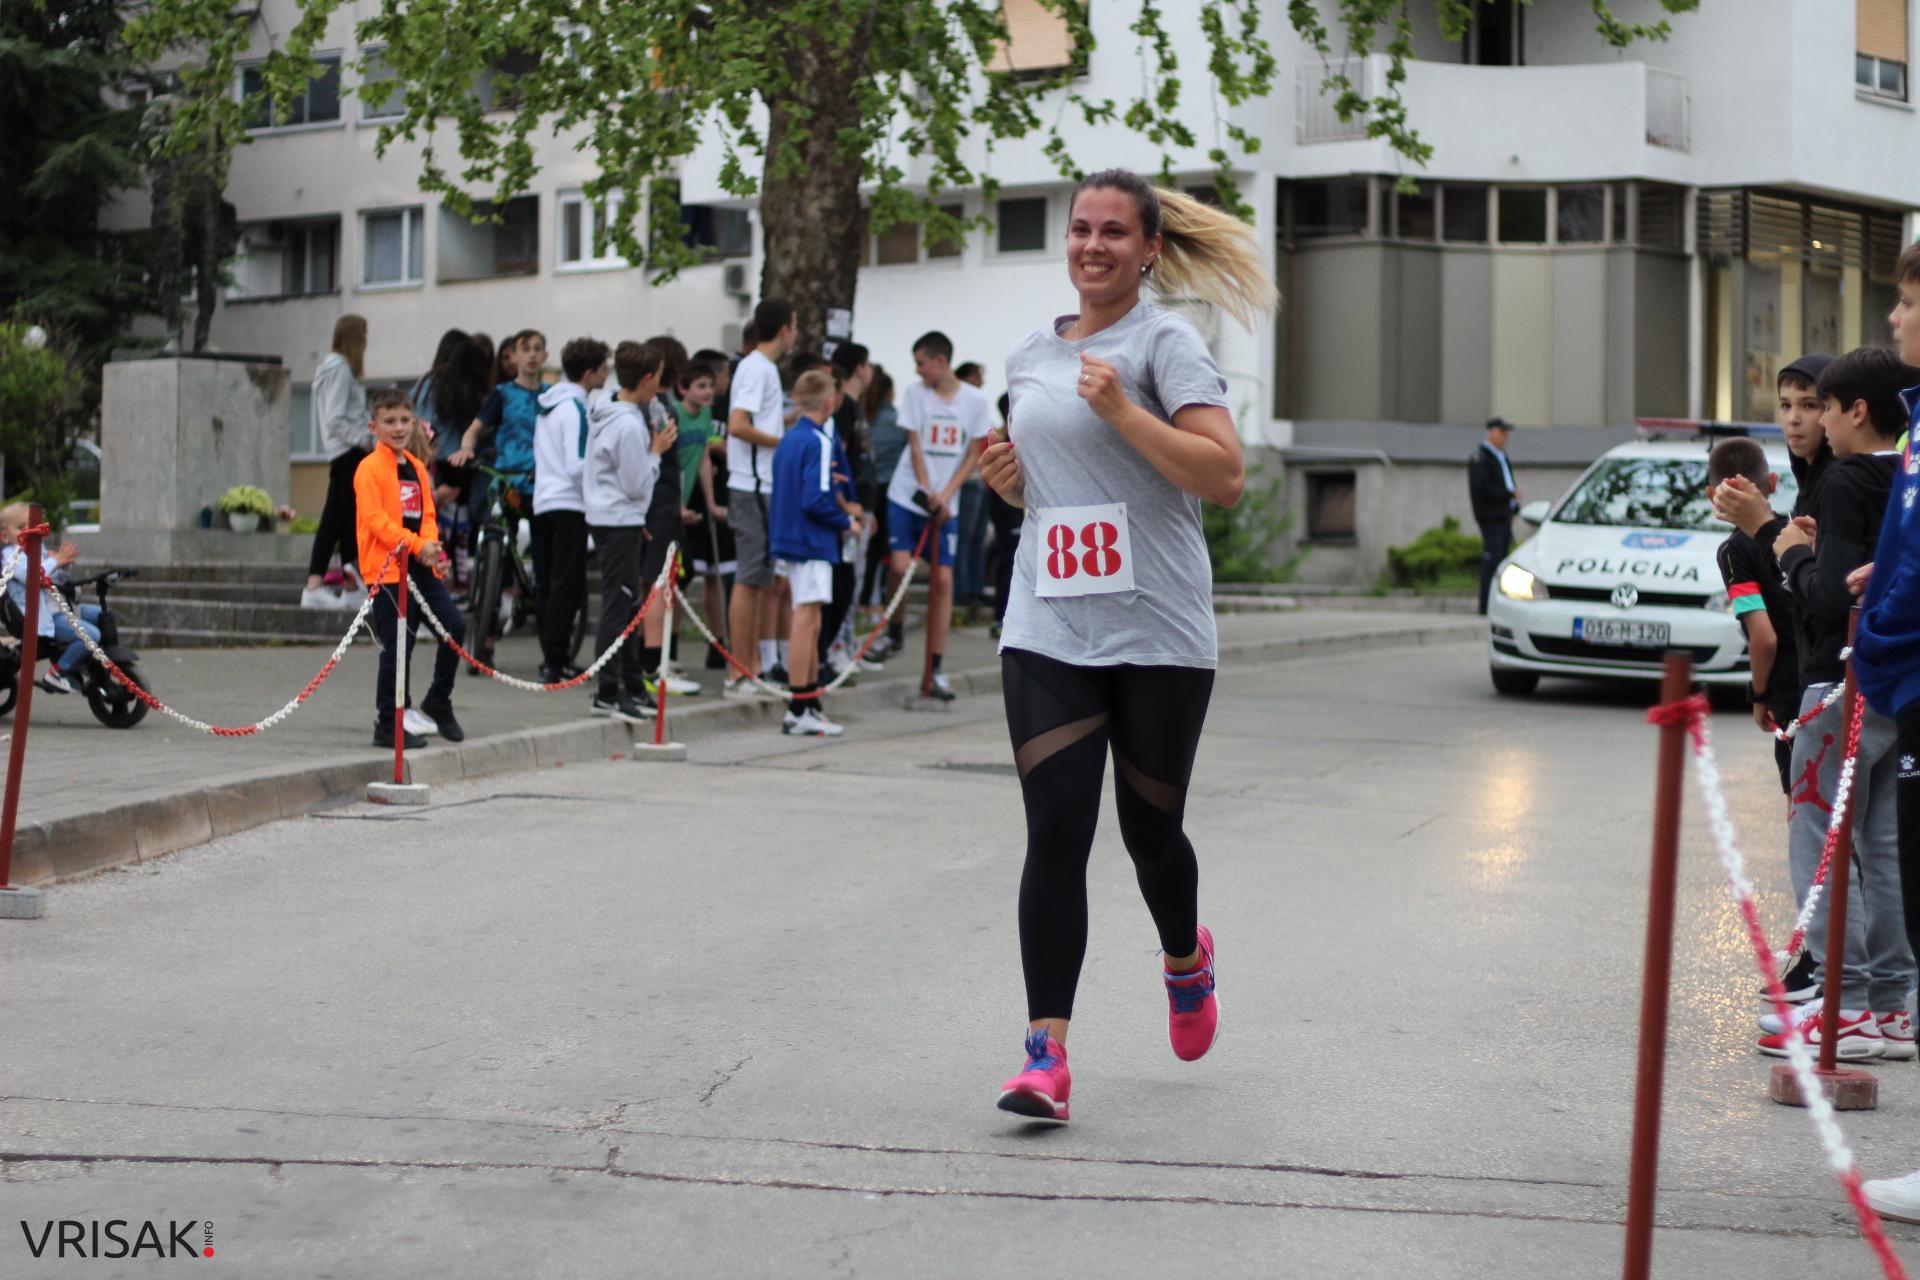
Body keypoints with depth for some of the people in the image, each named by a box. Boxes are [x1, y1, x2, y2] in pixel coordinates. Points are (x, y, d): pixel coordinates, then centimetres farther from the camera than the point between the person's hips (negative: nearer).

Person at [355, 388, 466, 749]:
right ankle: (388, 724, 5)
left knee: (454, 626, 1)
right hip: (387, 567, -7)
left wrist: (430, 544, -8)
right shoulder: (370, 468, -7)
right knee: (397, 646, -5)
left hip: (421, 567, 7)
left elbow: (426, 513, 13)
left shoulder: (417, 467, 15)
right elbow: (374, 518, -16)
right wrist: (416, 546, -22)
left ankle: (438, 701, 20)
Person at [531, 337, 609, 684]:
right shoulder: (575, 408, -12)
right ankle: (555, 662, -10)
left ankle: (552, 658, 14)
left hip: (543, 502, 9)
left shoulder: (547, 404, 15)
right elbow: (578, 465, -17)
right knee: (567, 586, -8)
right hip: (569, 505, -9)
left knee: (550, 586, 10)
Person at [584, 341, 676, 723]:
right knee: (618, 604, -7)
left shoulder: (606, 414, 11)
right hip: (620, 521, -10)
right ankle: (608, 692, -5)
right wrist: (656, 451, -7)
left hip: (607, 516, 10)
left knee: (628, 602, 15)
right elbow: (637, 485, -18)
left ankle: (632, 685, 22)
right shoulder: (629, 425, -20)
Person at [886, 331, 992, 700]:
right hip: (907, 496, 0)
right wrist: (926, 492, -13)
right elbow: (916, 448, -2)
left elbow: (974, 455, 1)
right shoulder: (915, 394, -1)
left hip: (945, 504, 0)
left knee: (943, 579, -3)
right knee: (901, 566, -15)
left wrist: (945, 495, -9)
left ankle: (936, 670, 1)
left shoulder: (976, 400, -2)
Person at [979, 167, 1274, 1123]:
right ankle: (1045, 1054, -10)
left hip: (1157, 636, -4)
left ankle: (1185, 961, 41)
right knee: (1055, 836, -8)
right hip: (1048, 632, 4)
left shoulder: (1165, 343, -4)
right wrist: (1010, 475, 7)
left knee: (1149, 828, 8)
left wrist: (1122, 409, -20)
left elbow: (1224, 477, -14)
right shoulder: (1031, 356, 14)